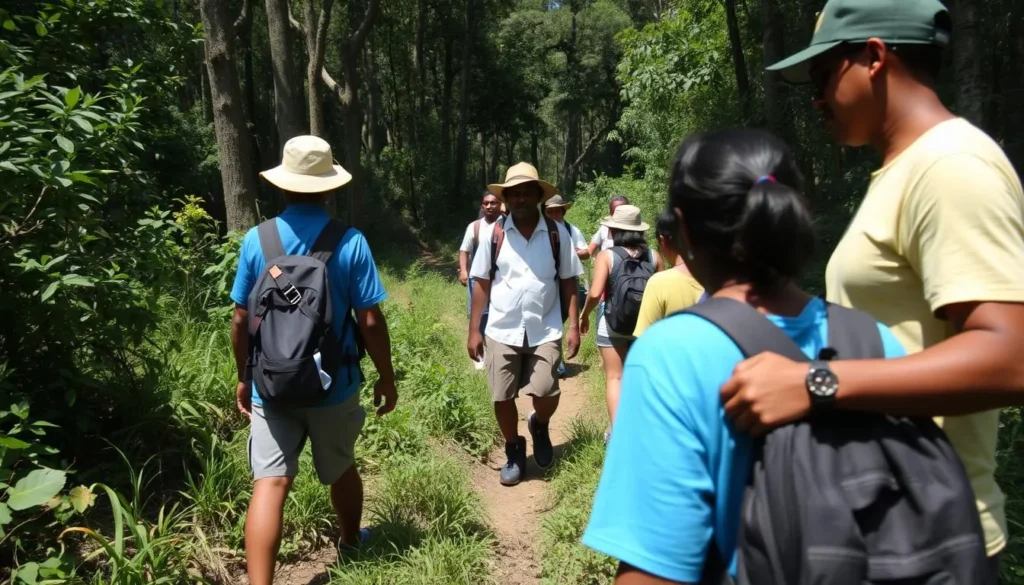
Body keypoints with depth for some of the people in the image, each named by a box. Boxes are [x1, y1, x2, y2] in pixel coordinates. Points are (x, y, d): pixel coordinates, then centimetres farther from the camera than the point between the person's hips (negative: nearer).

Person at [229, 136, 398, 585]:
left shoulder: (256, 240, -6)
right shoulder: (350, 243, -12)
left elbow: (241, 321, -1)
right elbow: (370, 322, -11)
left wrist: (244, 377, 12)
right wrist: (386, 378, 1)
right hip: (334, 384, 0)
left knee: (269, 484, 0)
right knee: (342, 469, 21)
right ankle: (351, 543, 44)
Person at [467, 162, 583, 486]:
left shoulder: (557, 233, 0)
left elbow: (568, 283, 4)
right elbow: (481, 284, 4)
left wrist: (574, 326, -1)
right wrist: (474, 330, 2)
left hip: (545, 331, -1)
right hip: (502, 331, 1)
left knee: (545, 393, -10)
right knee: (502, 399, 6)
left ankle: (540, 426, 26)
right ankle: (514, 453, 31)